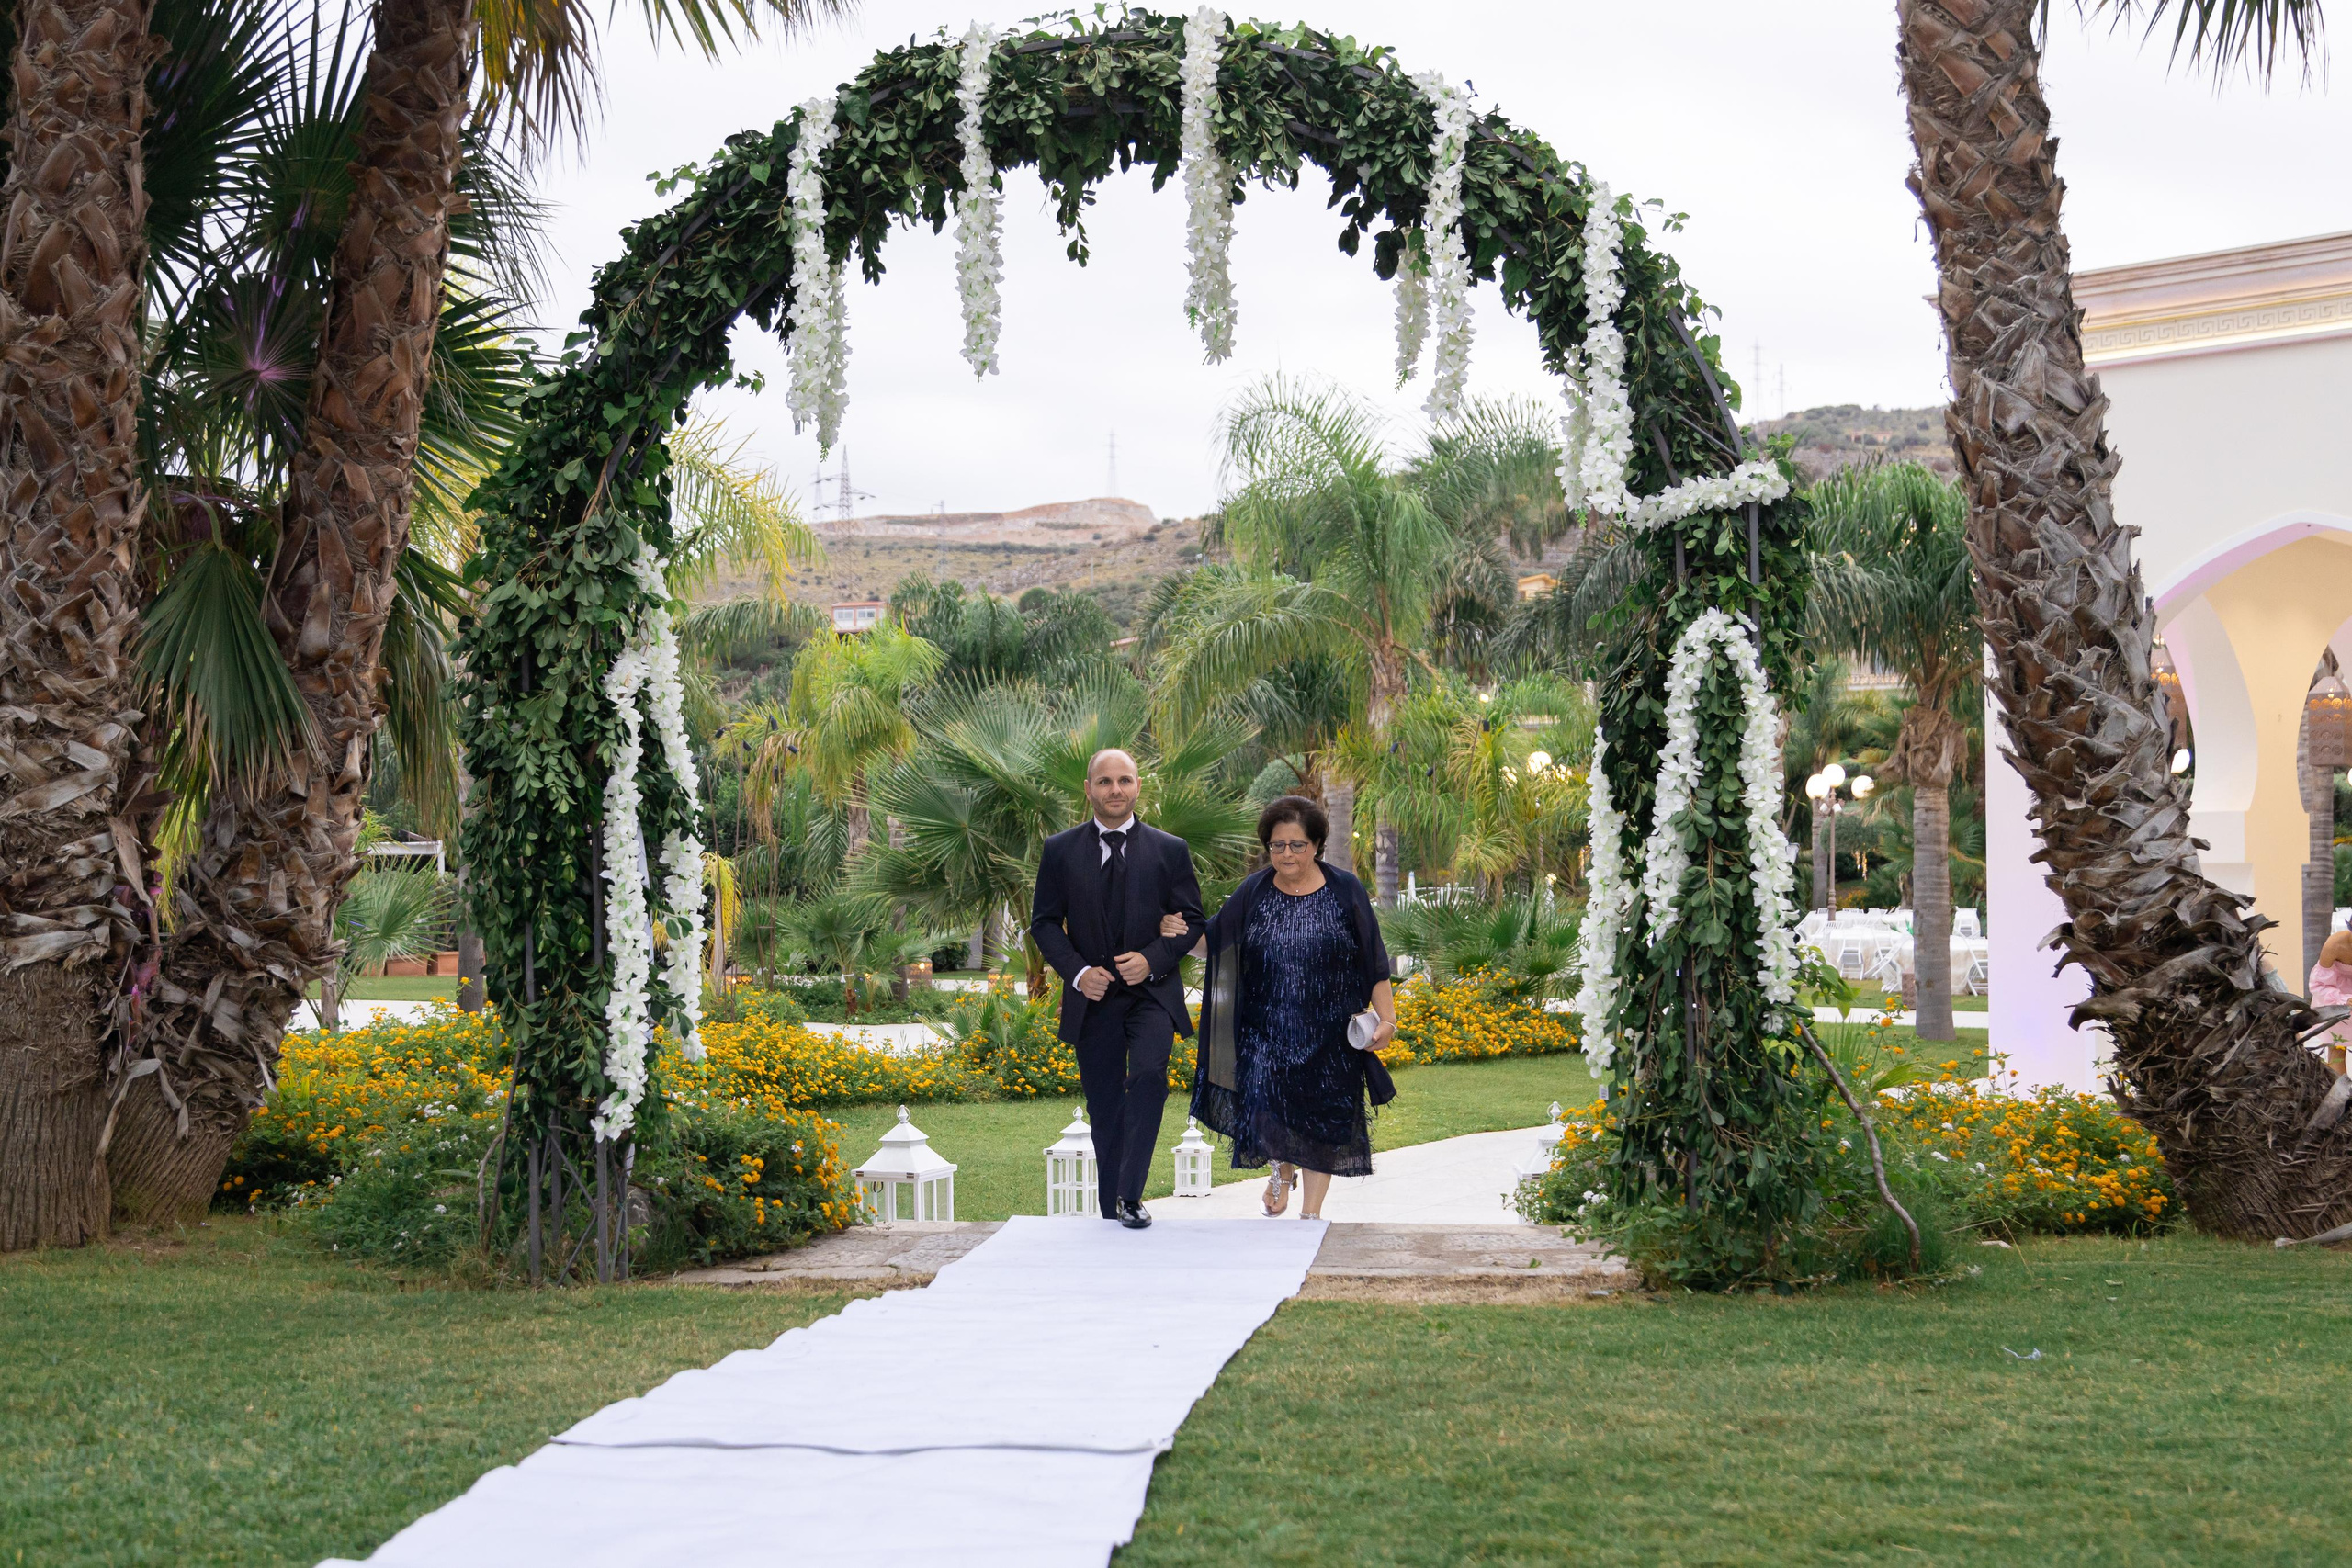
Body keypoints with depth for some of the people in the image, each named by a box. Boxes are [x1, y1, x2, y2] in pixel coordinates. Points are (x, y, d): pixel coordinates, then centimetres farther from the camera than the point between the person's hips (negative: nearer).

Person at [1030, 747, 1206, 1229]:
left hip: (1152, 991, -1)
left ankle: (1130, 1196, -22)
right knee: (1105, 1110, 6)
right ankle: (1112, 1213, 18)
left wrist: (1153, 959, -12)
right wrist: (1077, 972, -10)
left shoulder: (1169, 850, 4)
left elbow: (1194, 920, 5)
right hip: (1092, 996, 1)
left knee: (1149, 1073, -26)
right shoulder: (1060, 851, 5)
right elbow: (1044, 922, 6)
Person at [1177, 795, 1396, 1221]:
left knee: (1321, 1121, 4)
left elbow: (1373, 961, 1)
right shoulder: (1253, 892, 2)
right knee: (1263, 1113, -9)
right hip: (1266, 1032, 1)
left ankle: (1311, 1210, 21)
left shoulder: (1345, 891, -2)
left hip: (1329, 1034, -1)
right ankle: (1283, 1169, 25)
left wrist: (1387, 1018, -5)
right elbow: (1211, 940, 4)